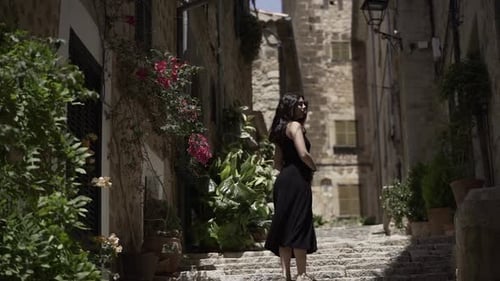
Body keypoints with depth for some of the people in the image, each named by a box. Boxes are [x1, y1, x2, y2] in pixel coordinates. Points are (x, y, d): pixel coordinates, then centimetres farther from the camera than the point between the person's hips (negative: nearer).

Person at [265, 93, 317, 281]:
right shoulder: (295, 125, -7)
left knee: (285, 226, 8)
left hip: (283, 180, 9)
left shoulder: (280, 130, 20)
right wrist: (314, 168, -2)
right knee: (300, 226, -7)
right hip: (297, 180, -9)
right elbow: (303, 154, -19)